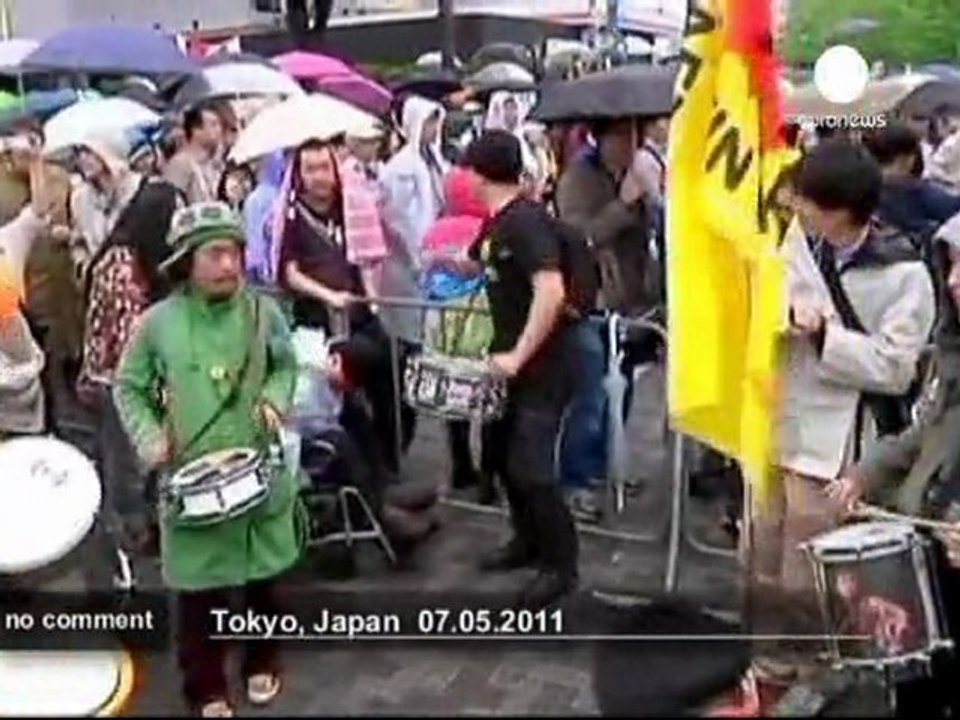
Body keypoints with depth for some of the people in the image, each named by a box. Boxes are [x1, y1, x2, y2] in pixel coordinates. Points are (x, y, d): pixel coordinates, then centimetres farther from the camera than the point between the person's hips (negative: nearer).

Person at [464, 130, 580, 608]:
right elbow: (474, 262, 30)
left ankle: (561, 564, 9)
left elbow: (552, 292, -30)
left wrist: (519, 355, -26)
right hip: (513, 359, 10)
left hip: (544, 365, -10)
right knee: (503, 450, 17)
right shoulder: (497, 222, 9)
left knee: (530, 466, -8)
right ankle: (529, 540, 33)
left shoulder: (527, 220, -20)